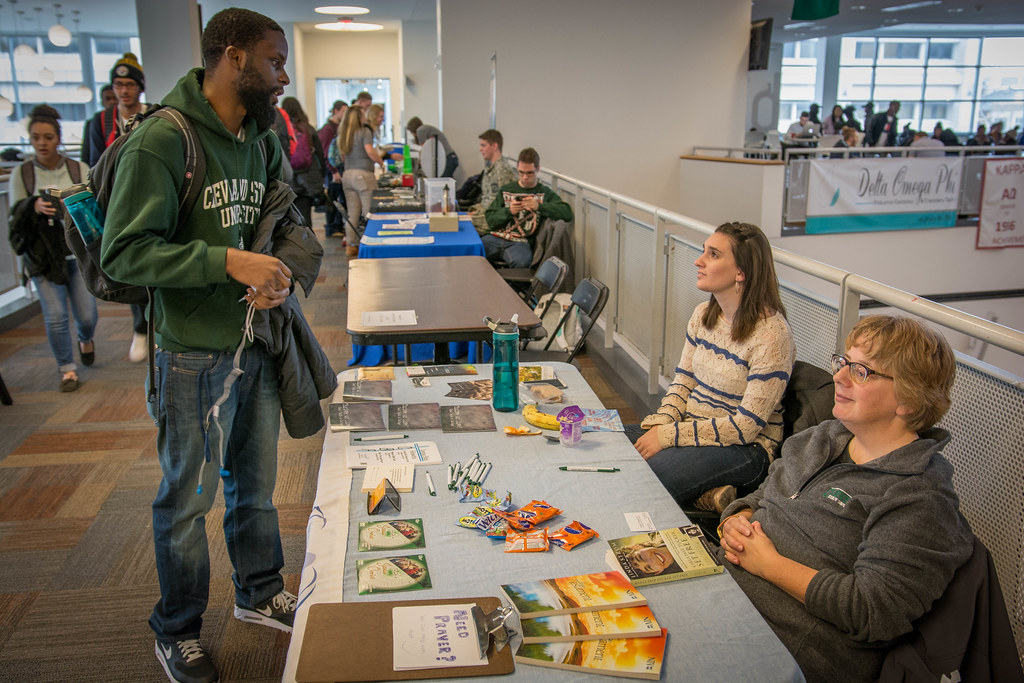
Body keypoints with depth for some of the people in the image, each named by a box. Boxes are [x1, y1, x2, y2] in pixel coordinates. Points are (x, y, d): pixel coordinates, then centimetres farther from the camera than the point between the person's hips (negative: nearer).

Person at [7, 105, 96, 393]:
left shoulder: (79, 169, 2)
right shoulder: (21, 174, 2)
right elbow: (16, 216, -2)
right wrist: (34, 207, -23)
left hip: (79, 254, 0)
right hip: (42, 257, 0)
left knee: (87, 314, 2)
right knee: (55, 317, -4)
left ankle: (86, 339, 38)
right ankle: (67, 368, 15)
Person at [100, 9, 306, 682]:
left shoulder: (264, 141, 6)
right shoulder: (162, 141, -17)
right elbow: (124, 253, -20)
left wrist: (284, 272, -10)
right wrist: (229, 261, -28)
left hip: (258, 344, 7)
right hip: (194, 355, -6)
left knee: (257, 481, 21)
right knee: (187, 498, 10)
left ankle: (260, 593, 43)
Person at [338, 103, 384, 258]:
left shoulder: (342, 135, 13)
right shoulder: (364, 132, -6)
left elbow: (343, 158, 19)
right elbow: (370, 151, -17)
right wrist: (381, 161, -1)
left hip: (347, 175, 7)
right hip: (363, 175, -6)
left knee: (352, 214, 10)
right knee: (369, 213, -2)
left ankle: (351, 246, 12)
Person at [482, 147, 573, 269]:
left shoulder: (545, 193, 12)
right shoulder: (506, 190, 19)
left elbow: (567, 214, -4)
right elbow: (490, 220, 12)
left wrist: (539, 206, -16)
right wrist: (508, 211, -8)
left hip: (521, 242, -2)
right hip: (496, 237, 3)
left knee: (521, 262, -38)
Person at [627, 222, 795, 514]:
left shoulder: (771, 334, -19)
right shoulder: (703, 315, 4)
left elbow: (745, 426, -20)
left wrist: (669, 436, -20)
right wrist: (659, 426, -10)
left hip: (745, 447, -8)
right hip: (692, 427, 8)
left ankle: (704, 495, -3)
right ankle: (703, 490, -4)